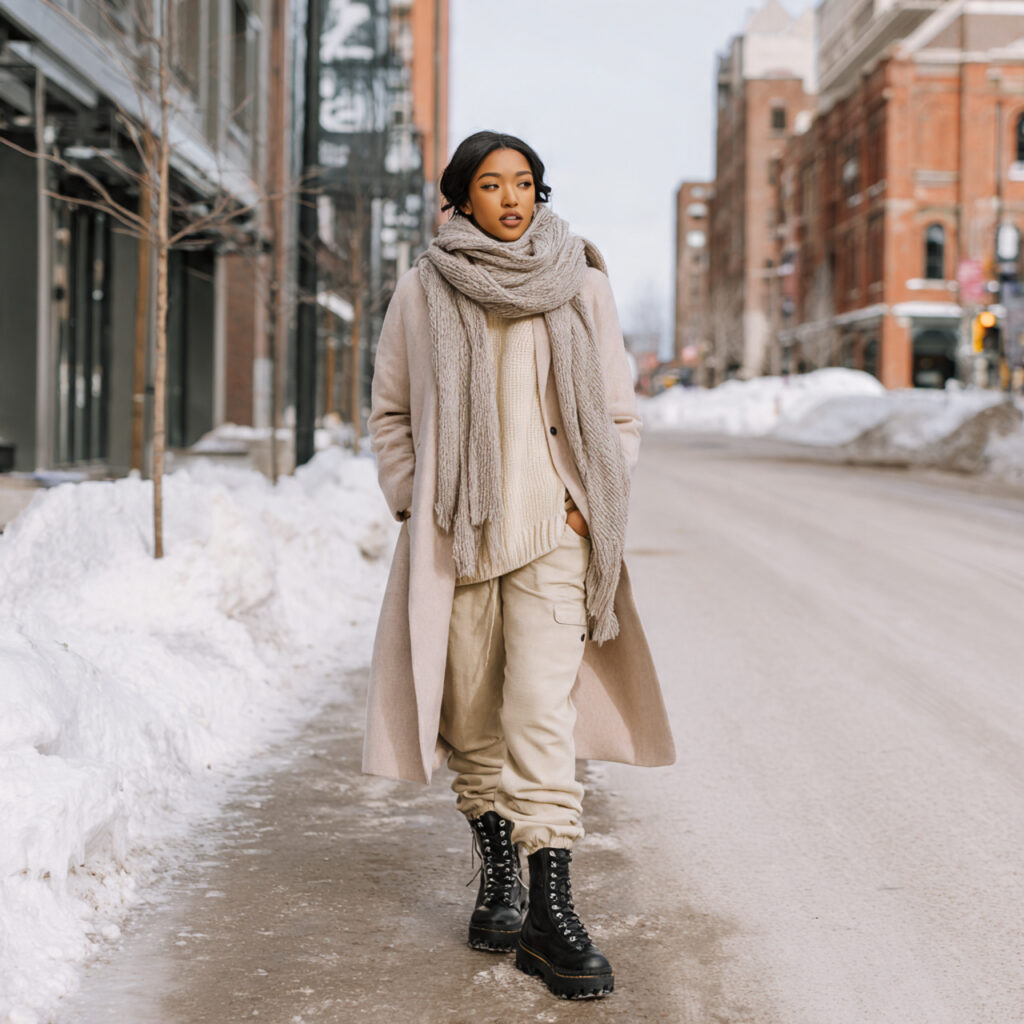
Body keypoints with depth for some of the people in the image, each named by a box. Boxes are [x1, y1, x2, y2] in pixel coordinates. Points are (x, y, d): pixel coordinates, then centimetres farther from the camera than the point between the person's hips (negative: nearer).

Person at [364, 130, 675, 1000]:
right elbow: (391, 412, 12)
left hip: (551, 531, -1)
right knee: (472, 712, 7)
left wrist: (587, 504, -2)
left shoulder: (581, 287, 5)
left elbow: (619, 415, 10)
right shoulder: (423, 292, 5)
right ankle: (499, 873, 25)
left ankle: (550, 907, -10)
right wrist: (416, 505, 1)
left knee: (542, 709, -12)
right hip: (453, 534, 1)